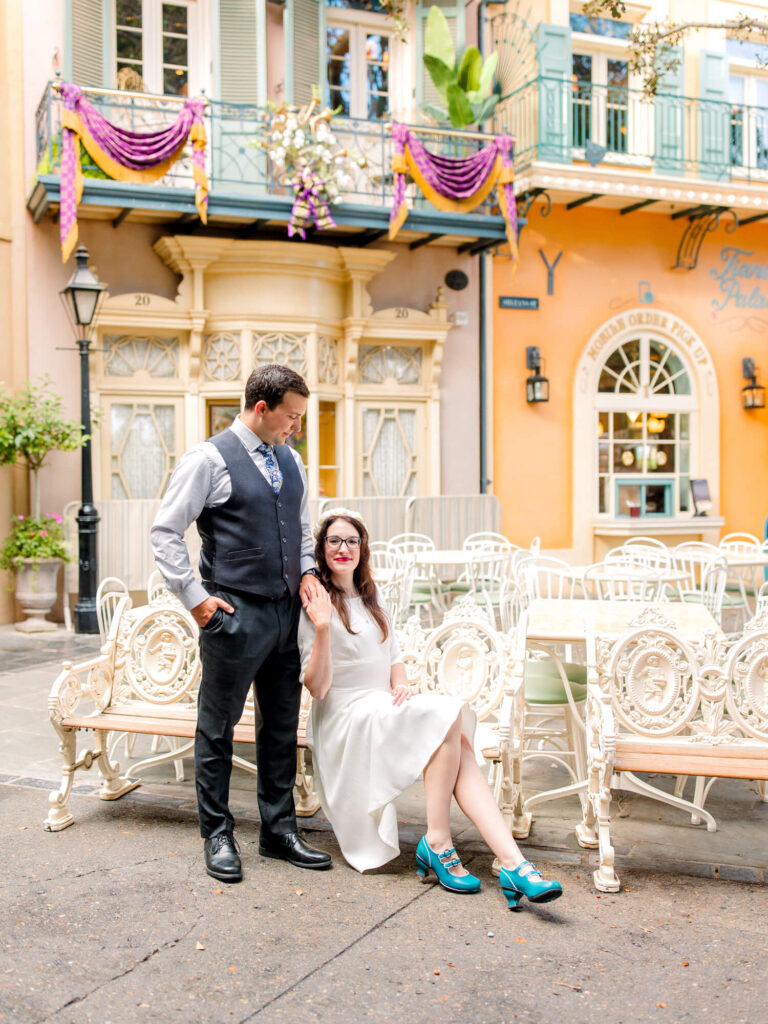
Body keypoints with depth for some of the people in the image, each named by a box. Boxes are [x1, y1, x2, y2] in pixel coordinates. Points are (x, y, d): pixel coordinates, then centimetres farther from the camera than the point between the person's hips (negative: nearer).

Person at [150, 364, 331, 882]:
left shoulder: (290, 460, 12)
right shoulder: (210, 458, -9)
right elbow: (166, 530, -8)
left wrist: (307, 570, 7)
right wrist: (194, 597, -11)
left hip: (286, 610, 7)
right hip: (235, 614, -7)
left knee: (282, 725, 13)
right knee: (218, 727, 6)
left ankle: (279, 829, 26)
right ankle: (218, 836, 20)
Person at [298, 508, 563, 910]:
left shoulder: (370, 599, 18)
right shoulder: (317, 604, -5)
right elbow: (317, 687, -11)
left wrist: (401, 684, 2)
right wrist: (322, 627, -24)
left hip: (384, 709, 6)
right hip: (346, 718, -6)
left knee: (458, 745, -24)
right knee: (448, 717, -29)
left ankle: (513, 864, -35)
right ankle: (437, 843, -20)